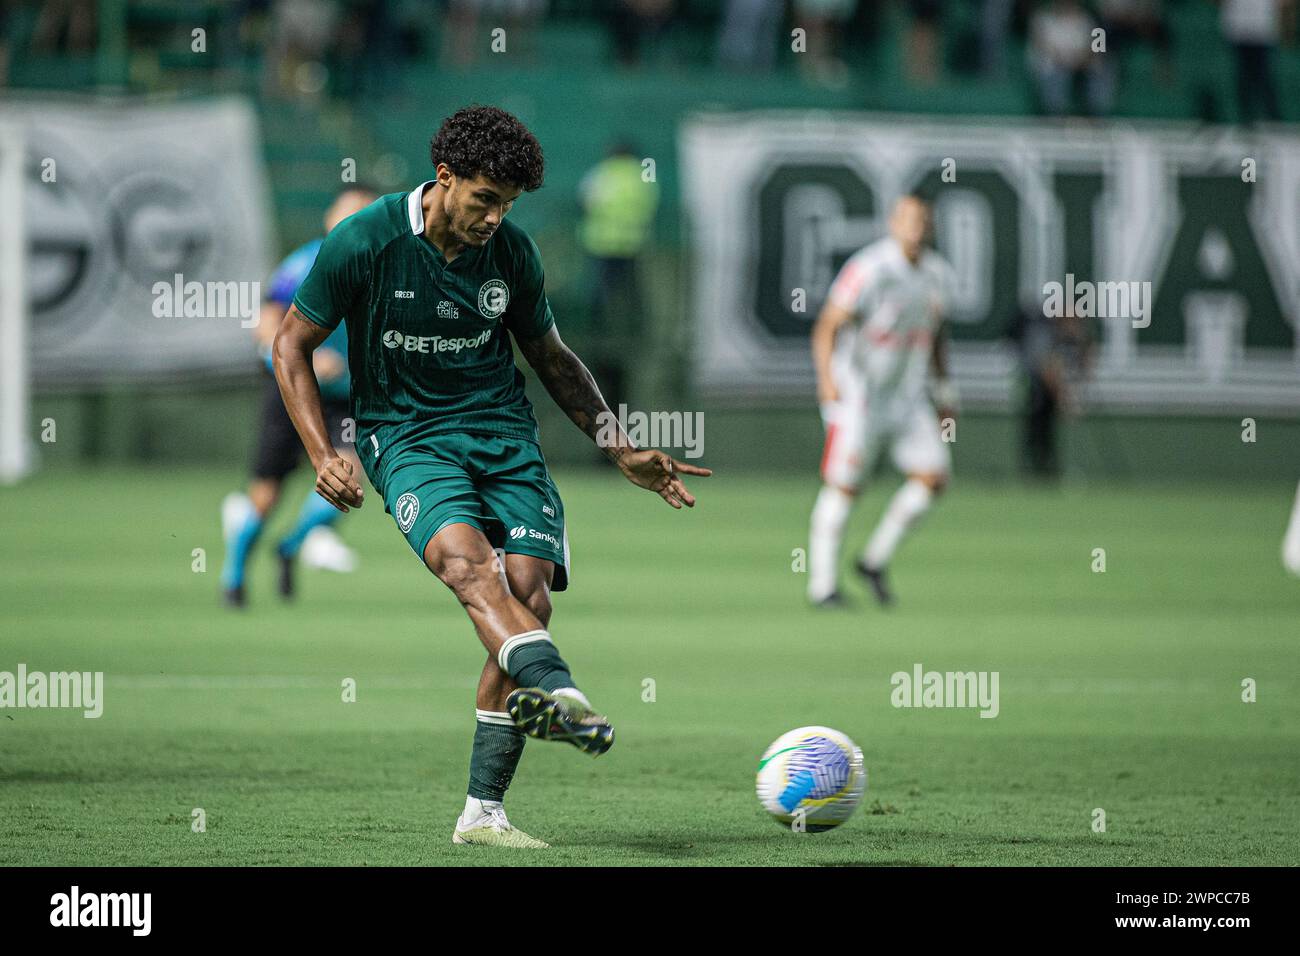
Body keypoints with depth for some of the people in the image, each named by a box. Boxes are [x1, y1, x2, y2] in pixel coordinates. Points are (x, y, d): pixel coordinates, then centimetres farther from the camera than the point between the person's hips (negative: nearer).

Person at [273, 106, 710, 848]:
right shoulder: (363, 244, -7)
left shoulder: (513, 252, 4)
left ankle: (485, 811, -10)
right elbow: (293, 345, 2)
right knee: (468, 562, -32)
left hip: (503, 431, 4)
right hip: (407, 434, -4)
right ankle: (565, 697, -59)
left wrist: (621, 450, 16)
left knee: (529, 596, -15)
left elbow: (552, 357, 20)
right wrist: (324, 456, -8)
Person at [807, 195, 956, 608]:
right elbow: (827, 327, -19)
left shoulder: (938, 275, 6)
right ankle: (822, 585, -3)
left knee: (932, 476, -2)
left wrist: (945, 388, 20)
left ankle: (875, 561, 12)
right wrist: (826, 378, -32)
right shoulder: (869, 270, -17)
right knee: (843, 485, -9)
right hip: (857, 389, -7)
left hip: (907, 395, 7)